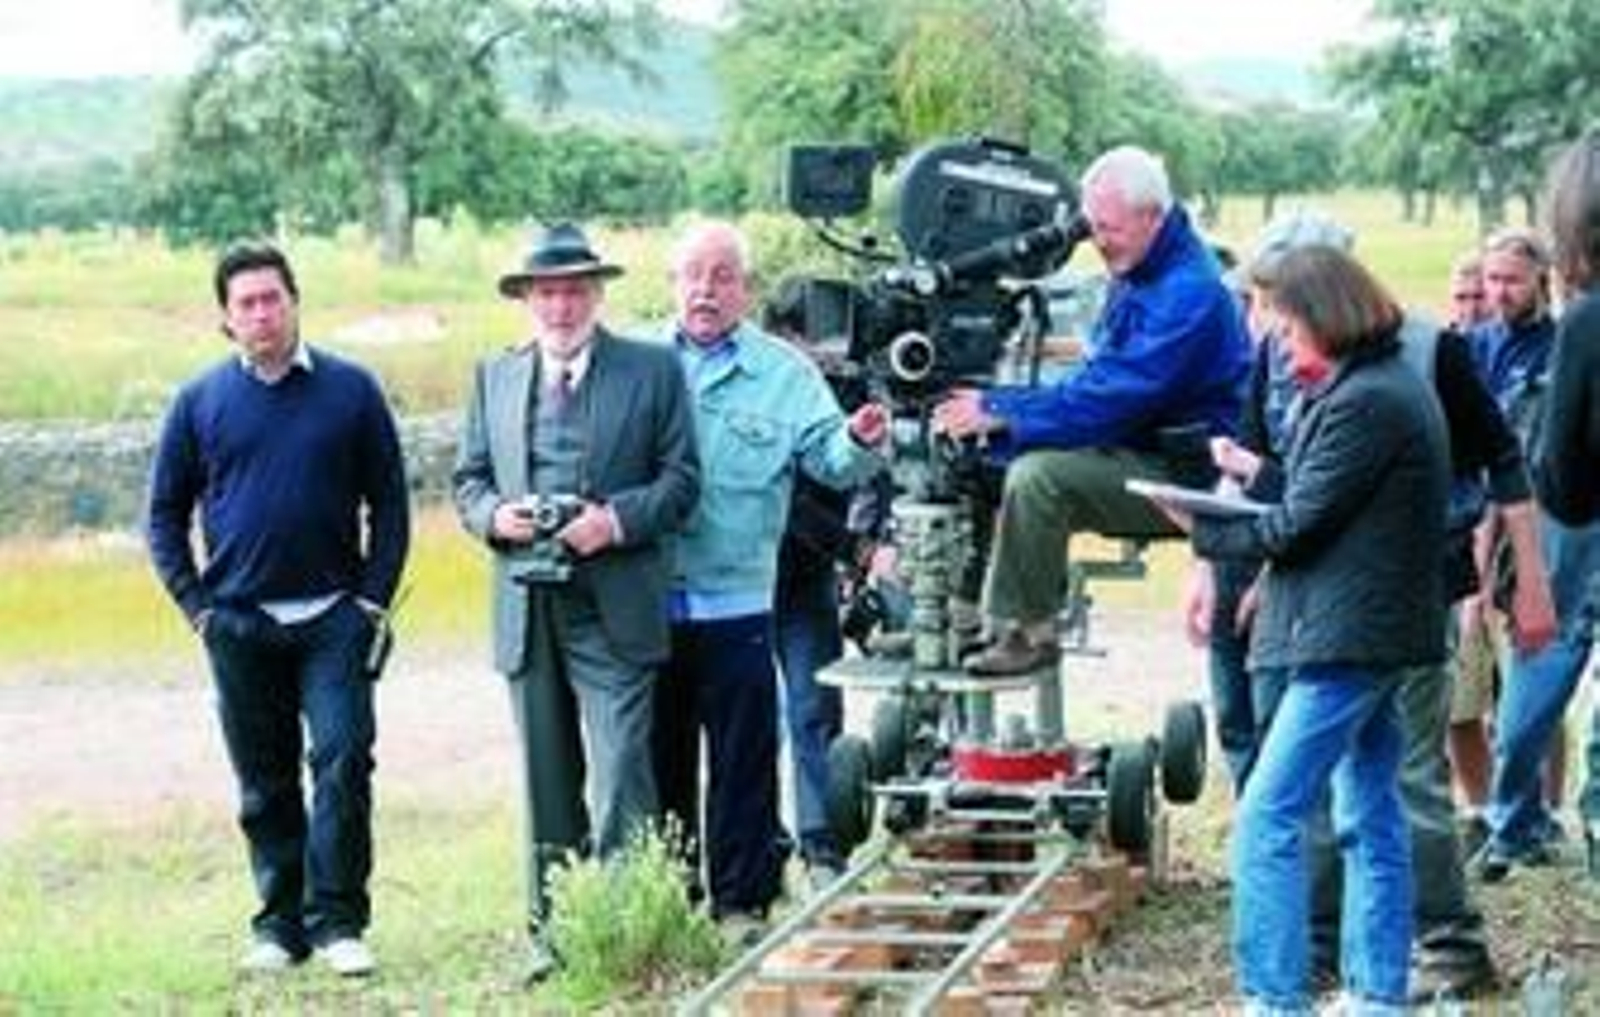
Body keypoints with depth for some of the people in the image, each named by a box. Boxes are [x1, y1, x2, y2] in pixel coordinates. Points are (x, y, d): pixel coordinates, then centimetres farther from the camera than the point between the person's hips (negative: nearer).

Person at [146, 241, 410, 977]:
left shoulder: (350, 390, 1)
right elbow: (165, 513, 11)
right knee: (264, 784, 8)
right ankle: (279, 923, 17)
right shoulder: (200, 401, 4)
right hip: (239, 625, 2)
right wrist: (197, 606, 2)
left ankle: (336, 920, -5)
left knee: (343, 759, -11)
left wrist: (373, 600, -2)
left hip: (333, 617, -1)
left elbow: (389, 503, 6)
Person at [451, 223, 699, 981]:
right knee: (546, 785, 11)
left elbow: (680, 481, -1)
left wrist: (616, 520, -16)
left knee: (619, 782, -9)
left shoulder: (653, 371, 2)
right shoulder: (494, 377, 13)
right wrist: (495, 515, -7)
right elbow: (468, 481, 14)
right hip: (527, 608, 4)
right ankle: (551, 928, 19)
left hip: (614, 612, -4)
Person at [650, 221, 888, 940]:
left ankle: (742, 901, 11)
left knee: (742, 759, 2)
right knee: (660, 755, 11)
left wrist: (860, 442, -25)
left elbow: (829, 457, -4)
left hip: (735, 602, -2)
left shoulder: (783, 373, 2)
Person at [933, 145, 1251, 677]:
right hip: (1132, 450, 10)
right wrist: (996, 405, 0)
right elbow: (1099, 380, 15)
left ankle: (1028, 633, -17)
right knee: (988, 459, 2)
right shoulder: (1136, 274, 12)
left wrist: (1001, 413, -24)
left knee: (1037, 476, -29)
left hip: (1178, 472, -10)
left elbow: (1114, 397, -26)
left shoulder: (1189, 294, -21)